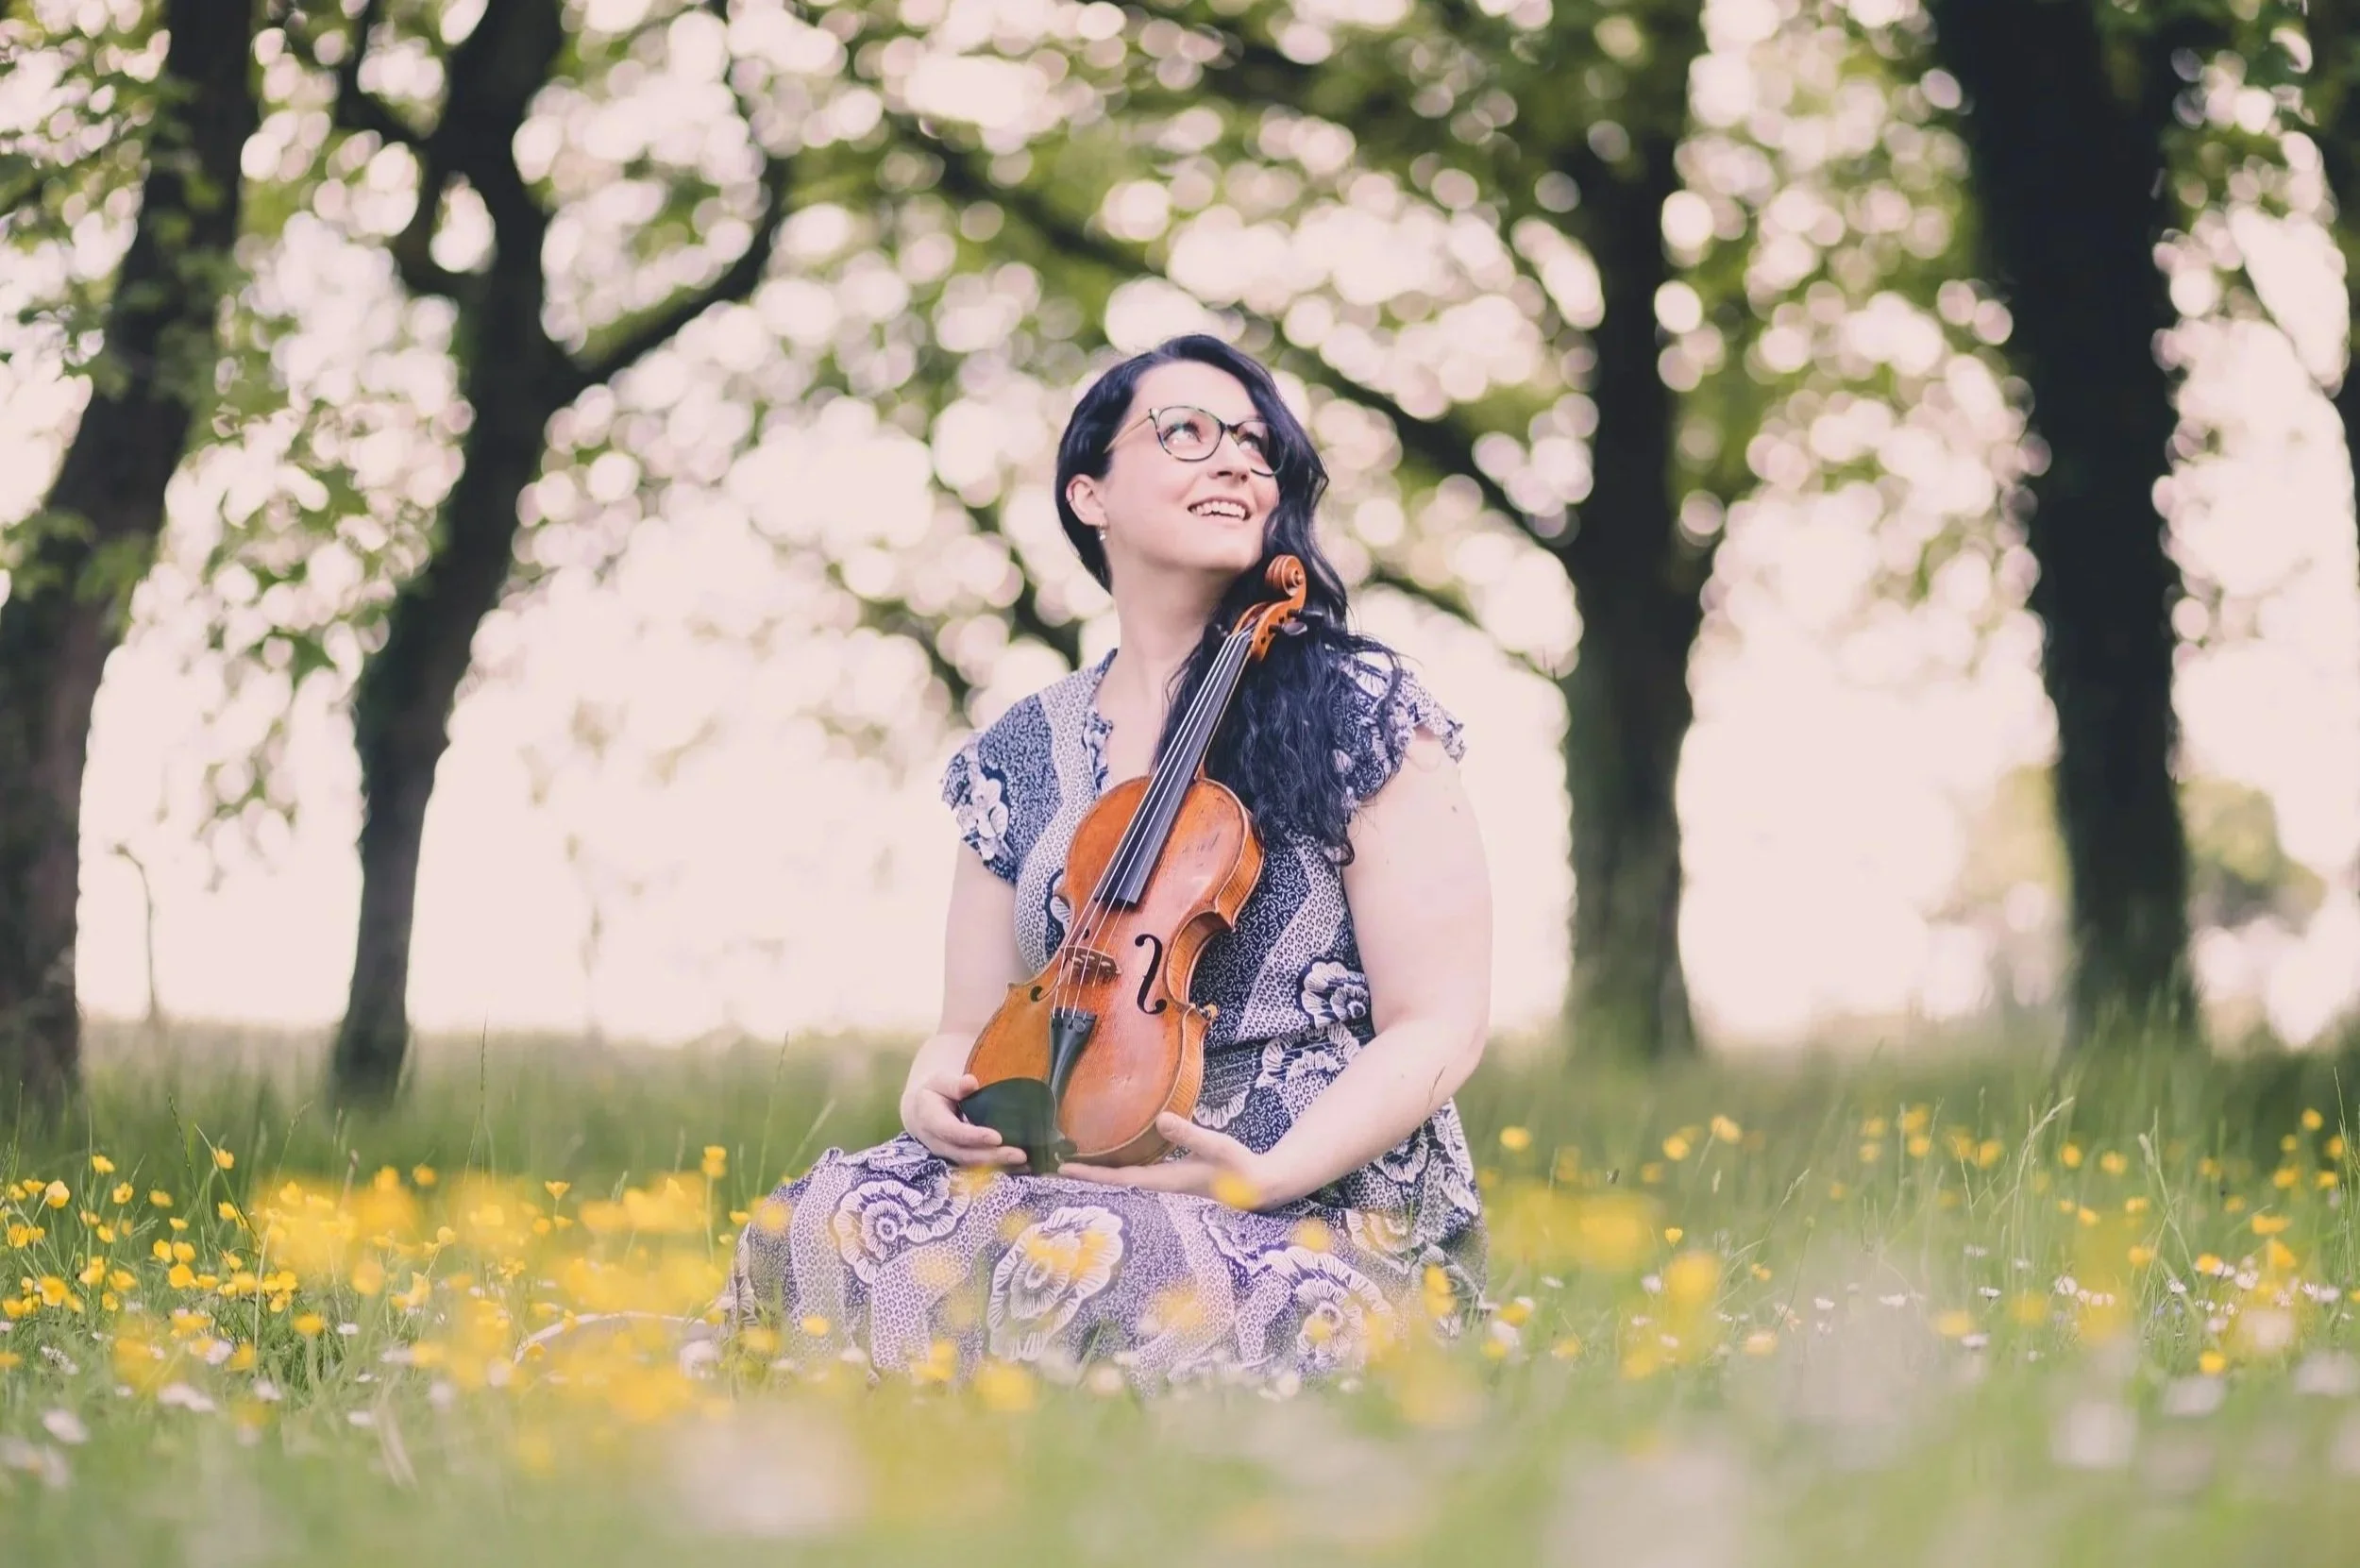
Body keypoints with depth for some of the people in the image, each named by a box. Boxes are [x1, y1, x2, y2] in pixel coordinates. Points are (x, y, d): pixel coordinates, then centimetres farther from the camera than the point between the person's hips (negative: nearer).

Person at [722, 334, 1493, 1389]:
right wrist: (934, 1090, -10)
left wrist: (1266, 1175, -20)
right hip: (1085, 1180, 4)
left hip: (1329, 1210, -4)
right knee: (818, 1224, -26)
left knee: (1066, 1264, -36)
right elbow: (976, 1026, 16)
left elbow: (1439, 1026, -4)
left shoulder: (1354, 709, -1)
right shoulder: (1022, 756, 13)